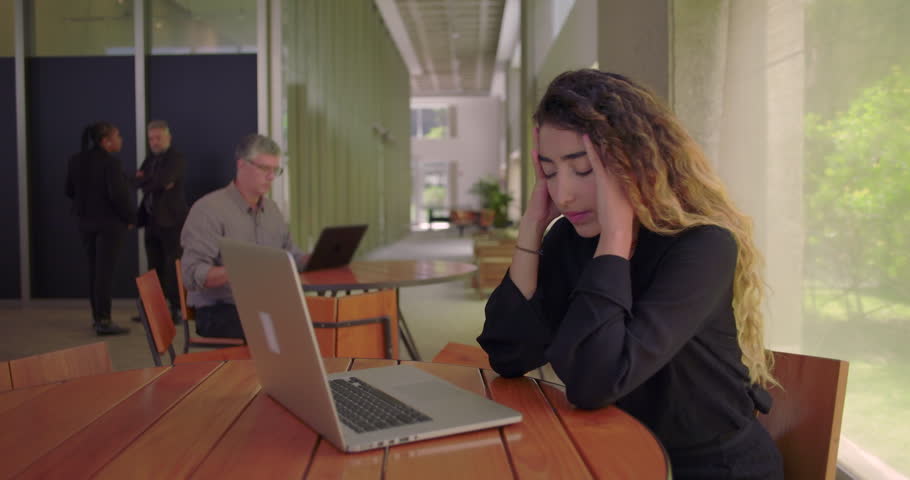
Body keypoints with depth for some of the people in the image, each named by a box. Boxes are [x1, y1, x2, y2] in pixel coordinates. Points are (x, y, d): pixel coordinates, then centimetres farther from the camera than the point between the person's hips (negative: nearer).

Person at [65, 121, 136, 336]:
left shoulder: (76, 161, 6)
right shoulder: (110, 162, -16)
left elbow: (70, 191, 12)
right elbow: (118, 194, -21)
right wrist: (130, 218, -9)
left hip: (86, 222, 7)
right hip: (109, 222, -7)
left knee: (94, 269, 15)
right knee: (105, 270, -6)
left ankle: (97, 316, 23)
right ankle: (103, 321, -5)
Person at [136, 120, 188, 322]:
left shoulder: (176, 158, -7)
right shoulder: (150, 159, 17)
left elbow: (161, 181, -20)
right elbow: (137, 181, 6)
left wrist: (145, 180, -2)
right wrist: (154, 183, -12)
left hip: (171, 220, -8)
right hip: (152, 220, 8)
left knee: (174, 267, -6)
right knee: (155, 267, 11)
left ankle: (177, 309, -3)